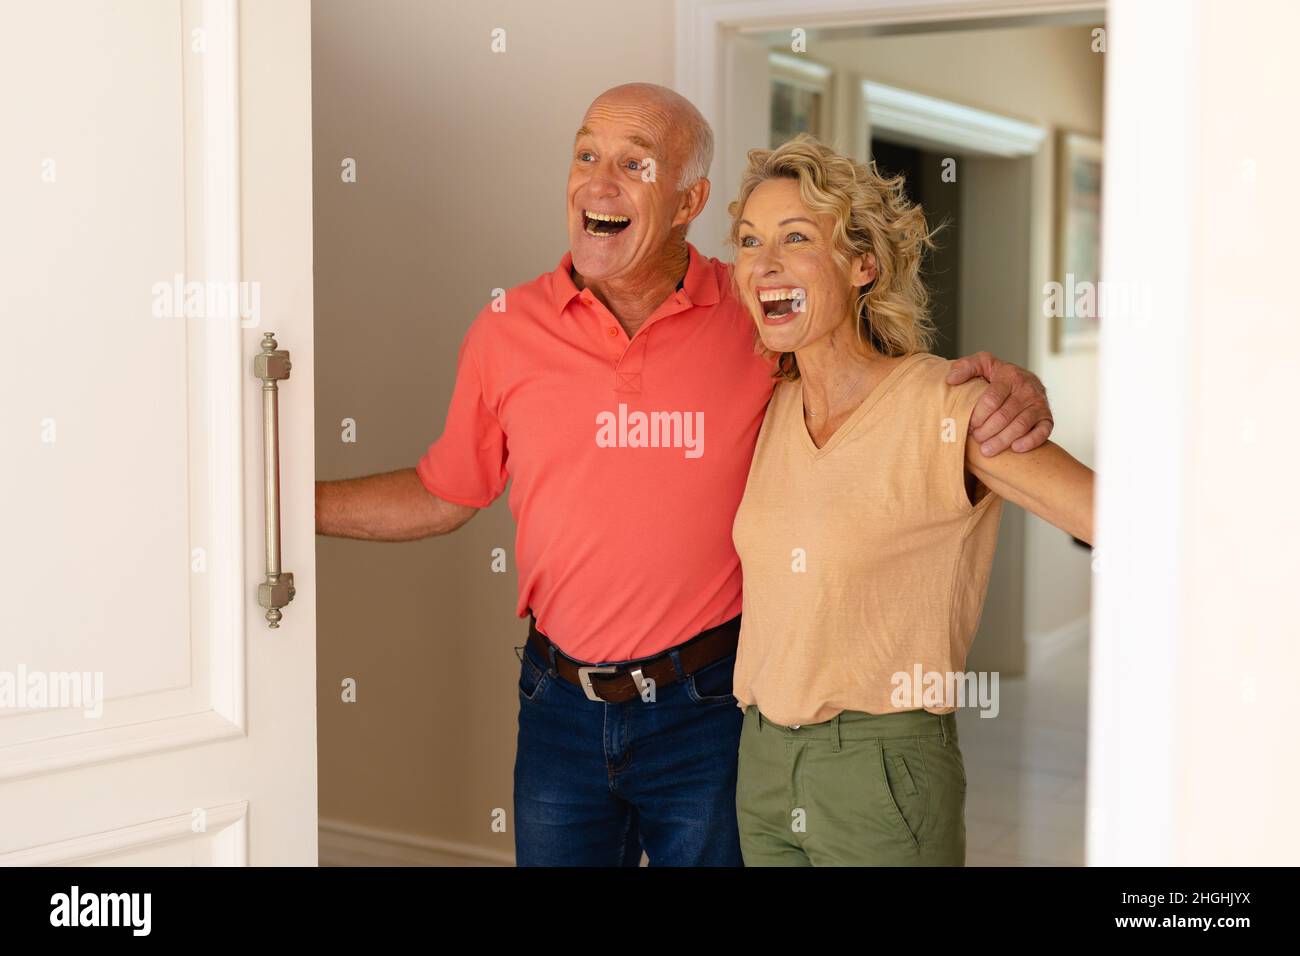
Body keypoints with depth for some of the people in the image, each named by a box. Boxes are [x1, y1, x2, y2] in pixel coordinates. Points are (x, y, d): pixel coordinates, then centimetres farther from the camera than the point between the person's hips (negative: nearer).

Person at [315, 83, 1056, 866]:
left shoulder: (760, 318, -7)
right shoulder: (507, 330, -2)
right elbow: (445, 494, 9)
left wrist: (1006, 390, -16)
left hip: (708, 709, -1)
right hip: (563, 705, 2)